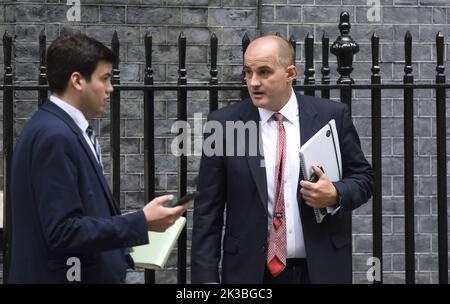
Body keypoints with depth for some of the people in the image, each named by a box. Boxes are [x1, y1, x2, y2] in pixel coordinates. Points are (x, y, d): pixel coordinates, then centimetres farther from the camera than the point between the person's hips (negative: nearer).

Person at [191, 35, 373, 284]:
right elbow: (208, 210, -3)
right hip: (251, 271, 0)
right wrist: (206, 277, -8)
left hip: (321, 268, 1)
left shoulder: (332, 116, -2)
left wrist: (336, 195, -14)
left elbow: (363, 177, 7)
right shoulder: (224, 123, -4)